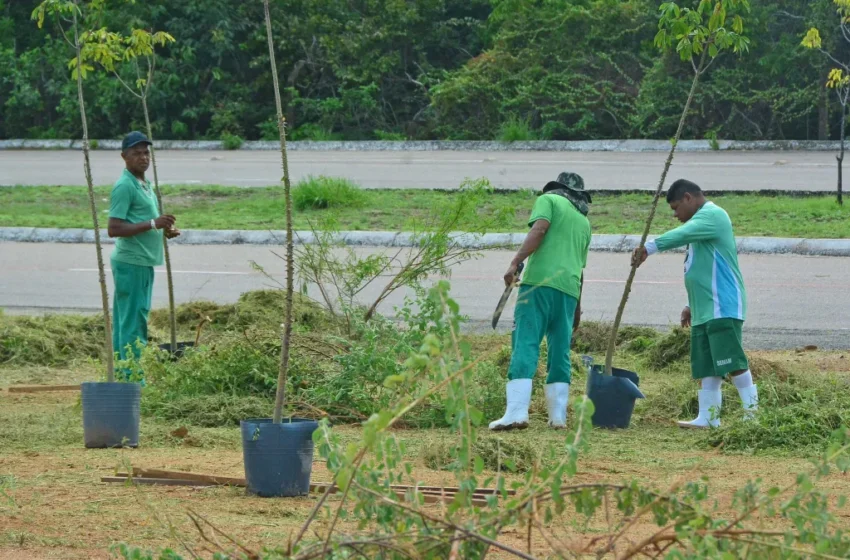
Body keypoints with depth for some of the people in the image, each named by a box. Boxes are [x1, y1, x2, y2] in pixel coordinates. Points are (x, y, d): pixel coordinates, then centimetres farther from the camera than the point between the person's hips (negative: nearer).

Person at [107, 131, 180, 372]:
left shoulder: (144, 185, 17)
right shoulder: (124, 186, -14)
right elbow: (114, 229, -21)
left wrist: (164, 230, 10)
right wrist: (153, 224, -24)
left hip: (143, 263, 10)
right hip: (131, 263, -10)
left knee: (125, 320, 13)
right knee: (134, 322, -8)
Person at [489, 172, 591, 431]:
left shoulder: (549, 200, 10)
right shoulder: (584, 221, 26)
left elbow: (539, 229, -10)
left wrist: (515, 262, -17)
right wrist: (577, 307, 38)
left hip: (540, 282, -6)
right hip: (569, 289, 6)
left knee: (525, 345, -12)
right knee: (560, 352, 11)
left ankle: (516, 412, -24)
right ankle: (558, 415, 8)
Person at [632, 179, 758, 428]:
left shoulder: (712, 215, -9)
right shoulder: (702, 221, 24)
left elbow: (683, 234, -30)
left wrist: (650, 247, -37)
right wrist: (692, 305, 28)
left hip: (723, 307, -10)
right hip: (704, 311, 10)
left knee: (732, 361, -12)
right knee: (707, 367, 7)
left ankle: (753, 411, -9)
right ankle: (708, 417, 7)